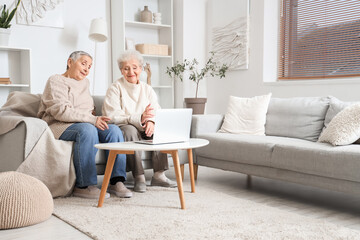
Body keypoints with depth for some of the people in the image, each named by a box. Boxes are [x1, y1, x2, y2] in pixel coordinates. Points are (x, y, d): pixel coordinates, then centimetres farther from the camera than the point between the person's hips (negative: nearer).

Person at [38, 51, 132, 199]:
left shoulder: (84, 82, 23)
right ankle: (84, 186, -34)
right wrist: (92, 119, -26)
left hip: (88, 125, 7)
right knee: (87, 129, -38)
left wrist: (92, 115, 15)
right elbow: (61, 111, -18)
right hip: (60, 126, -7)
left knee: (113, 129, -21)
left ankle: (116, 182, -26)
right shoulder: (56, 81, -1)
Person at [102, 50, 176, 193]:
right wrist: (139, 118, -31)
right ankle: (139, 178, -33)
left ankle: (159, 175, -22)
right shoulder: (115, 88, -1)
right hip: (122, 130, -4)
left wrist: (151, 121, -24)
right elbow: (113, 116, -16)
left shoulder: (147, 89, 14)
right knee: (130, 130, -36)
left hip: (144, 130, 4)